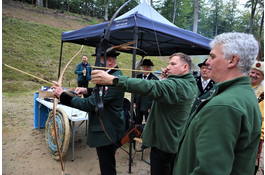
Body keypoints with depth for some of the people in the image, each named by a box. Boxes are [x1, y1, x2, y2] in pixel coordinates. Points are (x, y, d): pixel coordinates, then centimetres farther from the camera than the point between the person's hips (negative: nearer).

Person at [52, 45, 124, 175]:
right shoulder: (114, 75, 5)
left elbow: (90, 104, -29)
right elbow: (102, 93, 19)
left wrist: (63, 95, -22)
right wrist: (87, 91, 1)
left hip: (107, 133, -10)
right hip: (107, 130, 10)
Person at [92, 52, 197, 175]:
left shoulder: (177, 85, -27)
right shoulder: (191, 85, 5)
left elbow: (151, 87, -41)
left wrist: (113, 80, -48)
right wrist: (167, 80, -5)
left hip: (163, 144, -9)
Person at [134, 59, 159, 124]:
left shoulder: (154, 79, -11)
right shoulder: (138, 76, 8)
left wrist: (151, 107, -14)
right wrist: (134, 101, 9)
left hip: (147, 106, -5)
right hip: (138, 105, 6)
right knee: (137, 123, 17)